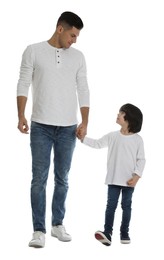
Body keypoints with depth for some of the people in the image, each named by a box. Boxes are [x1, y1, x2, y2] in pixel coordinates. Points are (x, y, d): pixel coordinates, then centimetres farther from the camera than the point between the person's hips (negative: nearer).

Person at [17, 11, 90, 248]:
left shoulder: (78, 57, 7)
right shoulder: (33, 51, -2)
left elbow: (83, 91, 7)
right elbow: (23, 85, -3)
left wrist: (84, 122, -2)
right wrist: (21, 116, -13)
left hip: (68, 128, 3)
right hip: (41, 126, -3)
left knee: (62, 179, 10)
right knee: (39, 179, -3)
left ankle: (58, 224, 22)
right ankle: (39, 230, 1)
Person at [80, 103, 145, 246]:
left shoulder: (138, 139, -4)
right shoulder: (112, 136, 3)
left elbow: (141, 159, -4)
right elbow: (97, 144, 5)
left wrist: (136, 176, -12)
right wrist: (83, 138, -6)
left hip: (129, 180, -1)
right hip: (114, 179, 2)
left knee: (126, 206, 9)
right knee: (111, 205, -2)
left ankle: (124, 233, 18)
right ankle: (107, 233, -6)